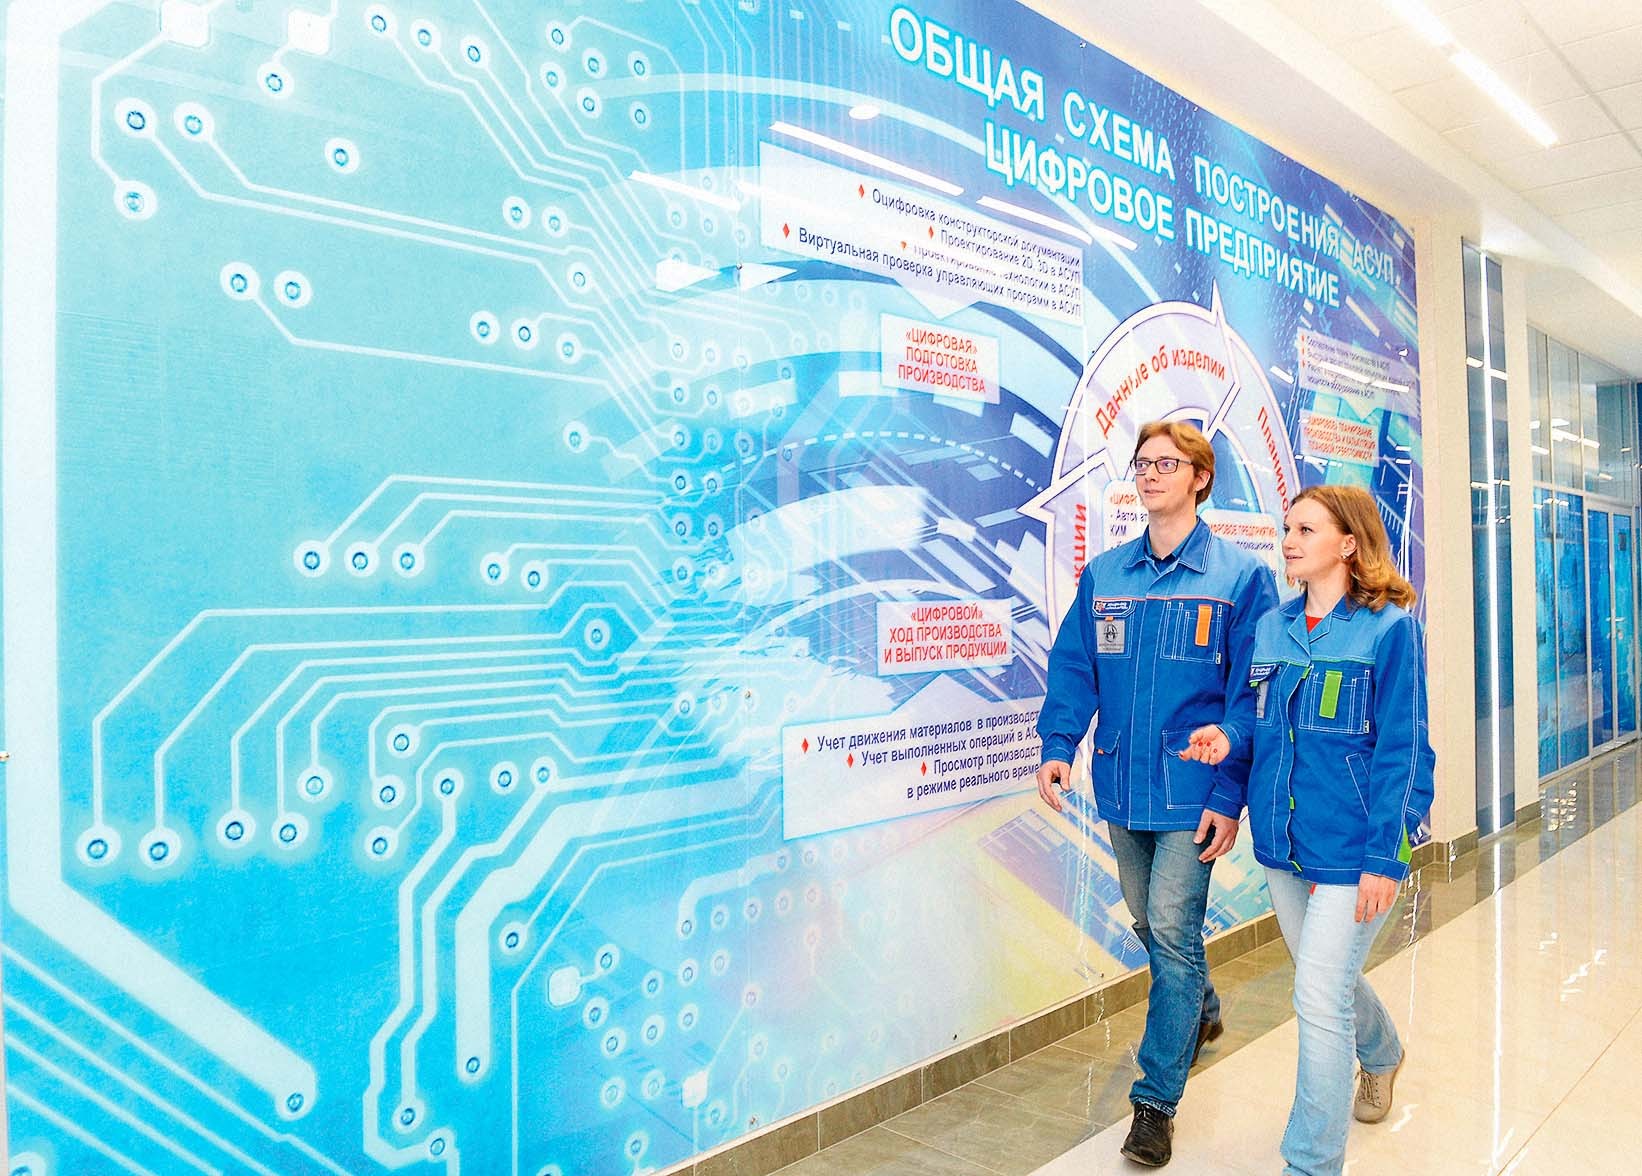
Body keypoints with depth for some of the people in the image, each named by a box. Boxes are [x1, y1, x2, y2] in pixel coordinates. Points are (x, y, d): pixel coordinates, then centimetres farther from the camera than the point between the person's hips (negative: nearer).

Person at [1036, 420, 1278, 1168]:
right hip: (1123, 785, 5)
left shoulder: (1240, 576, -6)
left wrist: (1232, 792, -13)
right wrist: (1058, 745, -9)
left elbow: (1256, 694, -8)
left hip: (1194, 789, -4)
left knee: (1172, 930, -5)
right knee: (1149, 923, 18)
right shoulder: (1102, 576, 6)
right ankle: (1201, 1011, 48)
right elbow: (1073, 668, 7)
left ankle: (1156, 1098, 9)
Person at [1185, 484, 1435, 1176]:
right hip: (1283, 842, 6)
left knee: (1320, 999, -6)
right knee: (1328, 977, 24)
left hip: (1351, 846, -6)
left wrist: (1384, 856, -16)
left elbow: (1403, 749, -12)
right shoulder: (1272, 628, 7)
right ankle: (1382, 1054, 56)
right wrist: (1228, 742, -8)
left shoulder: (1388, 626, -10)